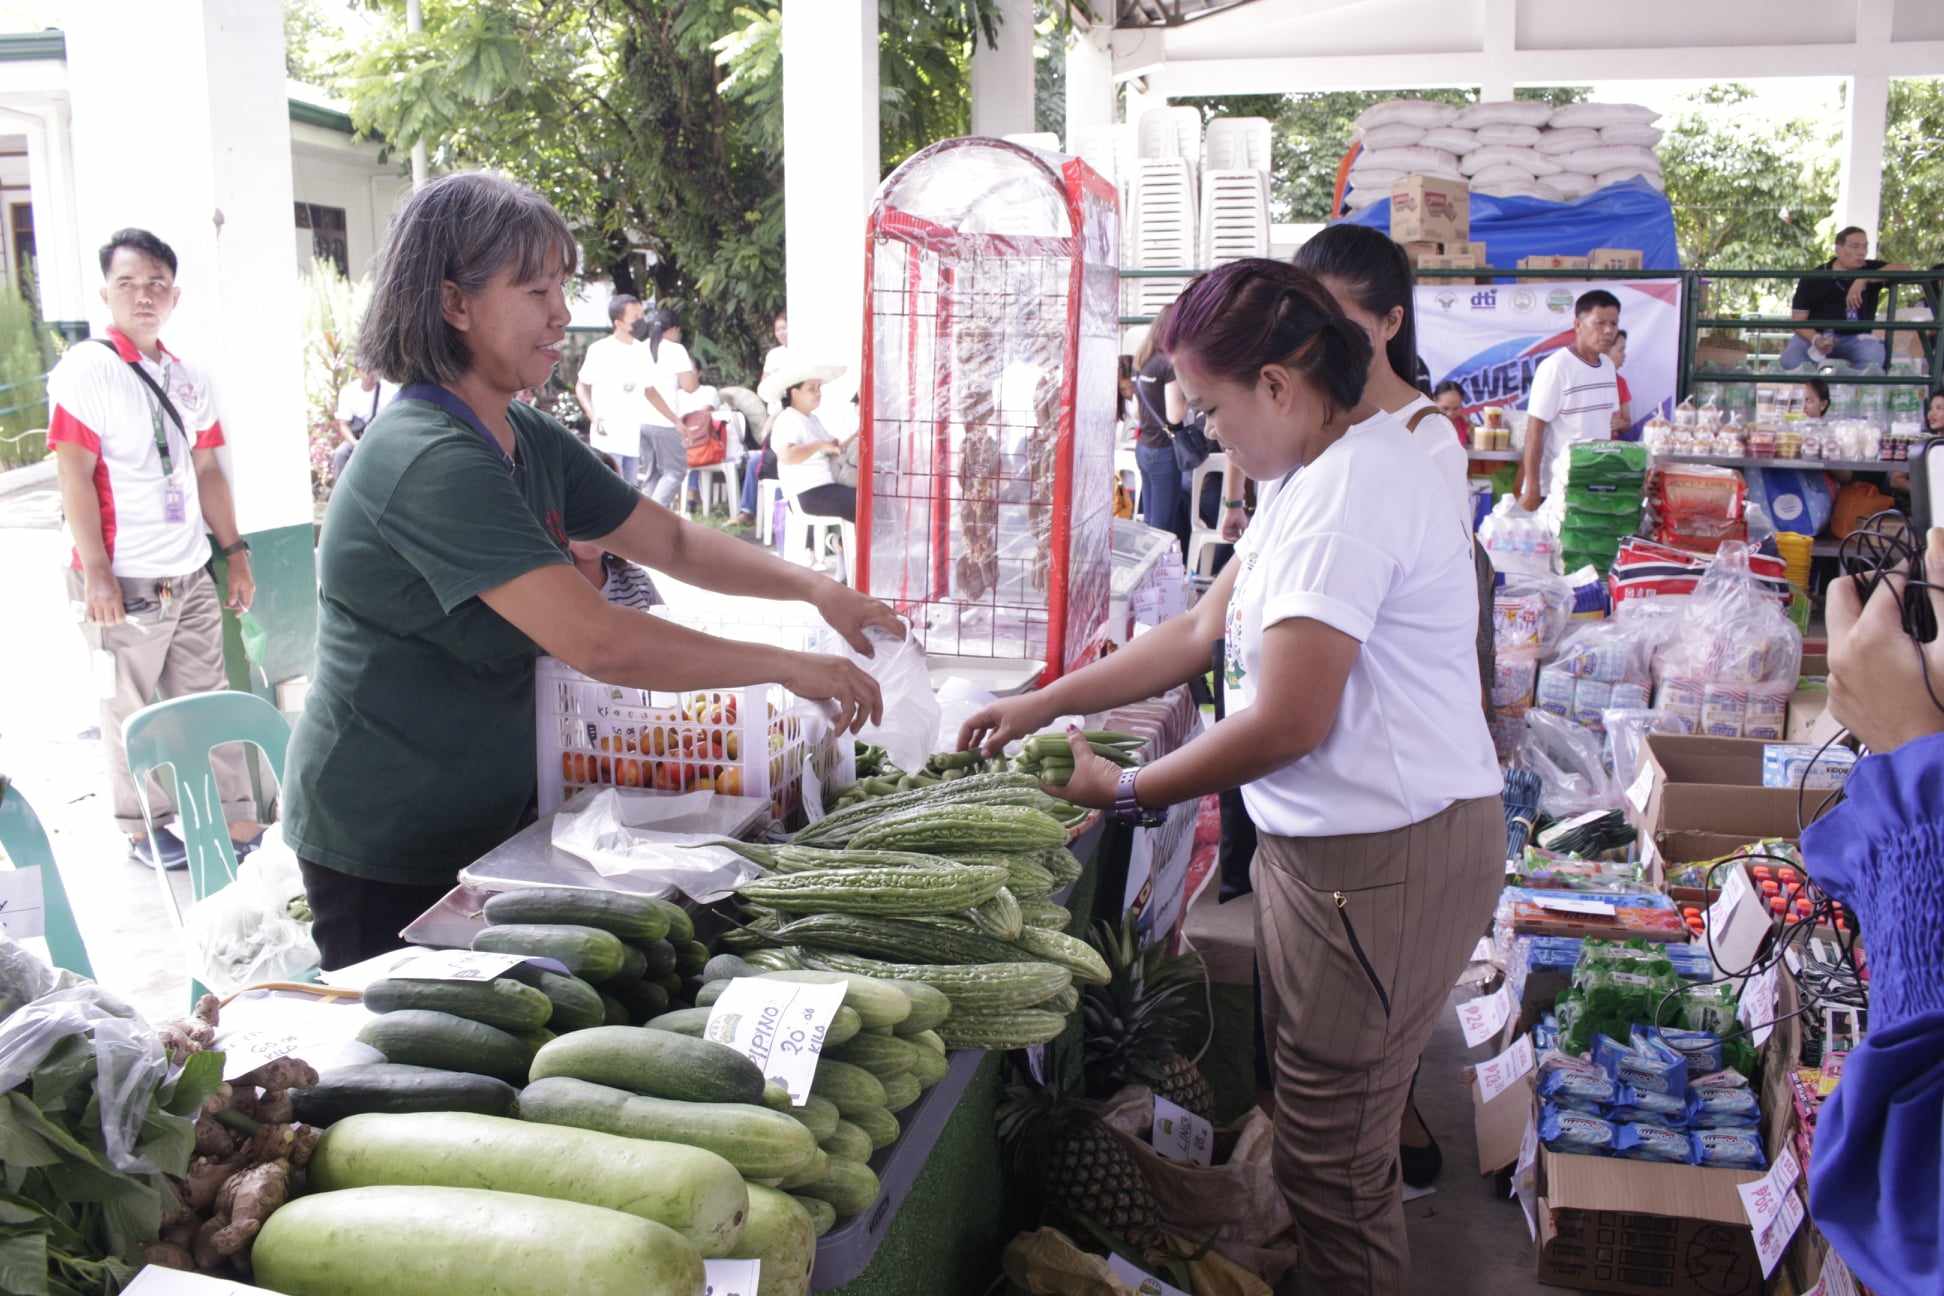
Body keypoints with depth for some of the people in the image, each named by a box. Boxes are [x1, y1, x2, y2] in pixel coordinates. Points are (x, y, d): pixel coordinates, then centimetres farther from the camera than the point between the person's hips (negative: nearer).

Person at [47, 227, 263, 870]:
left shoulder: (189, 378, 11)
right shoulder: (85, 370, -8)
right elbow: (74, 475, -12)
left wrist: (235, 553, 13)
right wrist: (96, 572, -17)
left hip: (192, 577, 6)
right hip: (125, 582, -5)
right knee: (131, 711, 7)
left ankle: (237, 821, 16)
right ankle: (144, 832, 20)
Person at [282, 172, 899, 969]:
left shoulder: (530, 441, 4)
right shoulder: (432, 462, -25)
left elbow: (674, 543, 9)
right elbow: (596, 642, -32)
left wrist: (814, 588, -6)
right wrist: (784, 665, -24)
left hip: (489, 821, 8)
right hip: (386, 851, -8)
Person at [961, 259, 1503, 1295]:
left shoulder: (1349, 493, -22)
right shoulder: (1322, 471, 13)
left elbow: (1287, 723, -24)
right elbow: (1203, 631, 16)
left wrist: (1125, 792, -11)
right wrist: (1041, 705, 14)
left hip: (1381, 858, -10)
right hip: (1330, 839, 10)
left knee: (1332, 1158, 4)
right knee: (1308, 1111, 22)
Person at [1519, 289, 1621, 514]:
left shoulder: (1608, 367, 9)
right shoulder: (1555, 367, -14)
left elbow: (1606, 424, 17)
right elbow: (1535, 431, -15)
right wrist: (1532, 488, -17)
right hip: (1556, 489, -7)